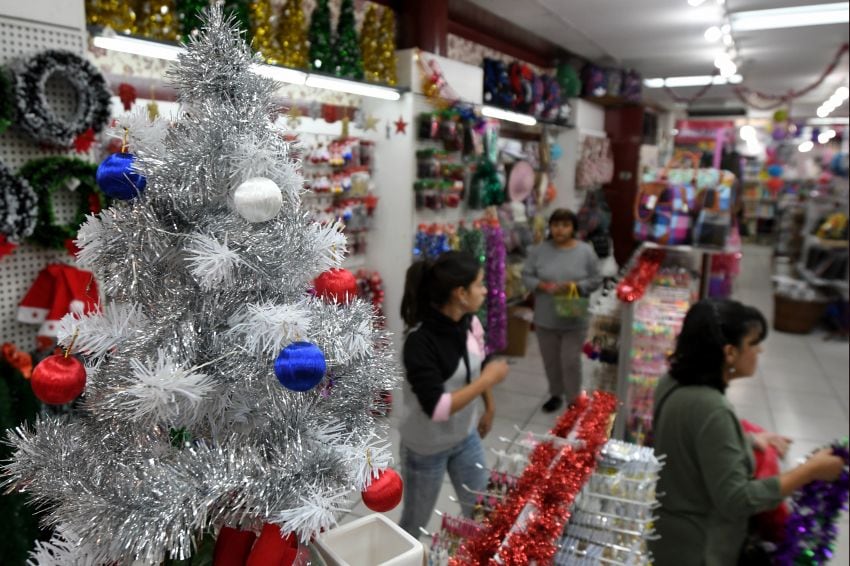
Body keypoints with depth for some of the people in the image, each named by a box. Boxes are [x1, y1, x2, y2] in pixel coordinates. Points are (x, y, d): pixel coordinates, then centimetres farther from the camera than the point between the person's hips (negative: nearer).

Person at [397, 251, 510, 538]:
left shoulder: (470, 323, -9)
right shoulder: (420, 341, -31)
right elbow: (436, 408, -33)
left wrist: (489, 409, 17)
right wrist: (489, 379, -27)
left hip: (466, 437, 6)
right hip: (427, 447, -6)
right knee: (415, 523, 16)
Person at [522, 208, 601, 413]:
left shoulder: (586, 251, -6)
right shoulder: (539, 250, -5)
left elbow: (595, 280, -2)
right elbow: (526, 276, -1)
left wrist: (576, 286, -20)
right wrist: (543, 286, -19)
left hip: (574, 320, -2)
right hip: (545, 319, 2)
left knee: (571, 362, 3)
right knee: (550, 361, 15)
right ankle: (555, 395, 36)